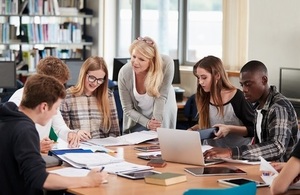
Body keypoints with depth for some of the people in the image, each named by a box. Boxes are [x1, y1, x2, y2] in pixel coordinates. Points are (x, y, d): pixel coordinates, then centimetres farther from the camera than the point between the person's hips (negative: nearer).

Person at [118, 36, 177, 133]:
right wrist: (147, 123, -27)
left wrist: (156, 121, -26)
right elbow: (127, 109, -15)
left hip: (163, 116, 0)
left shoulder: (166, 64, -29)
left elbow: (162, 96, -21)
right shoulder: (124, 73, -24)